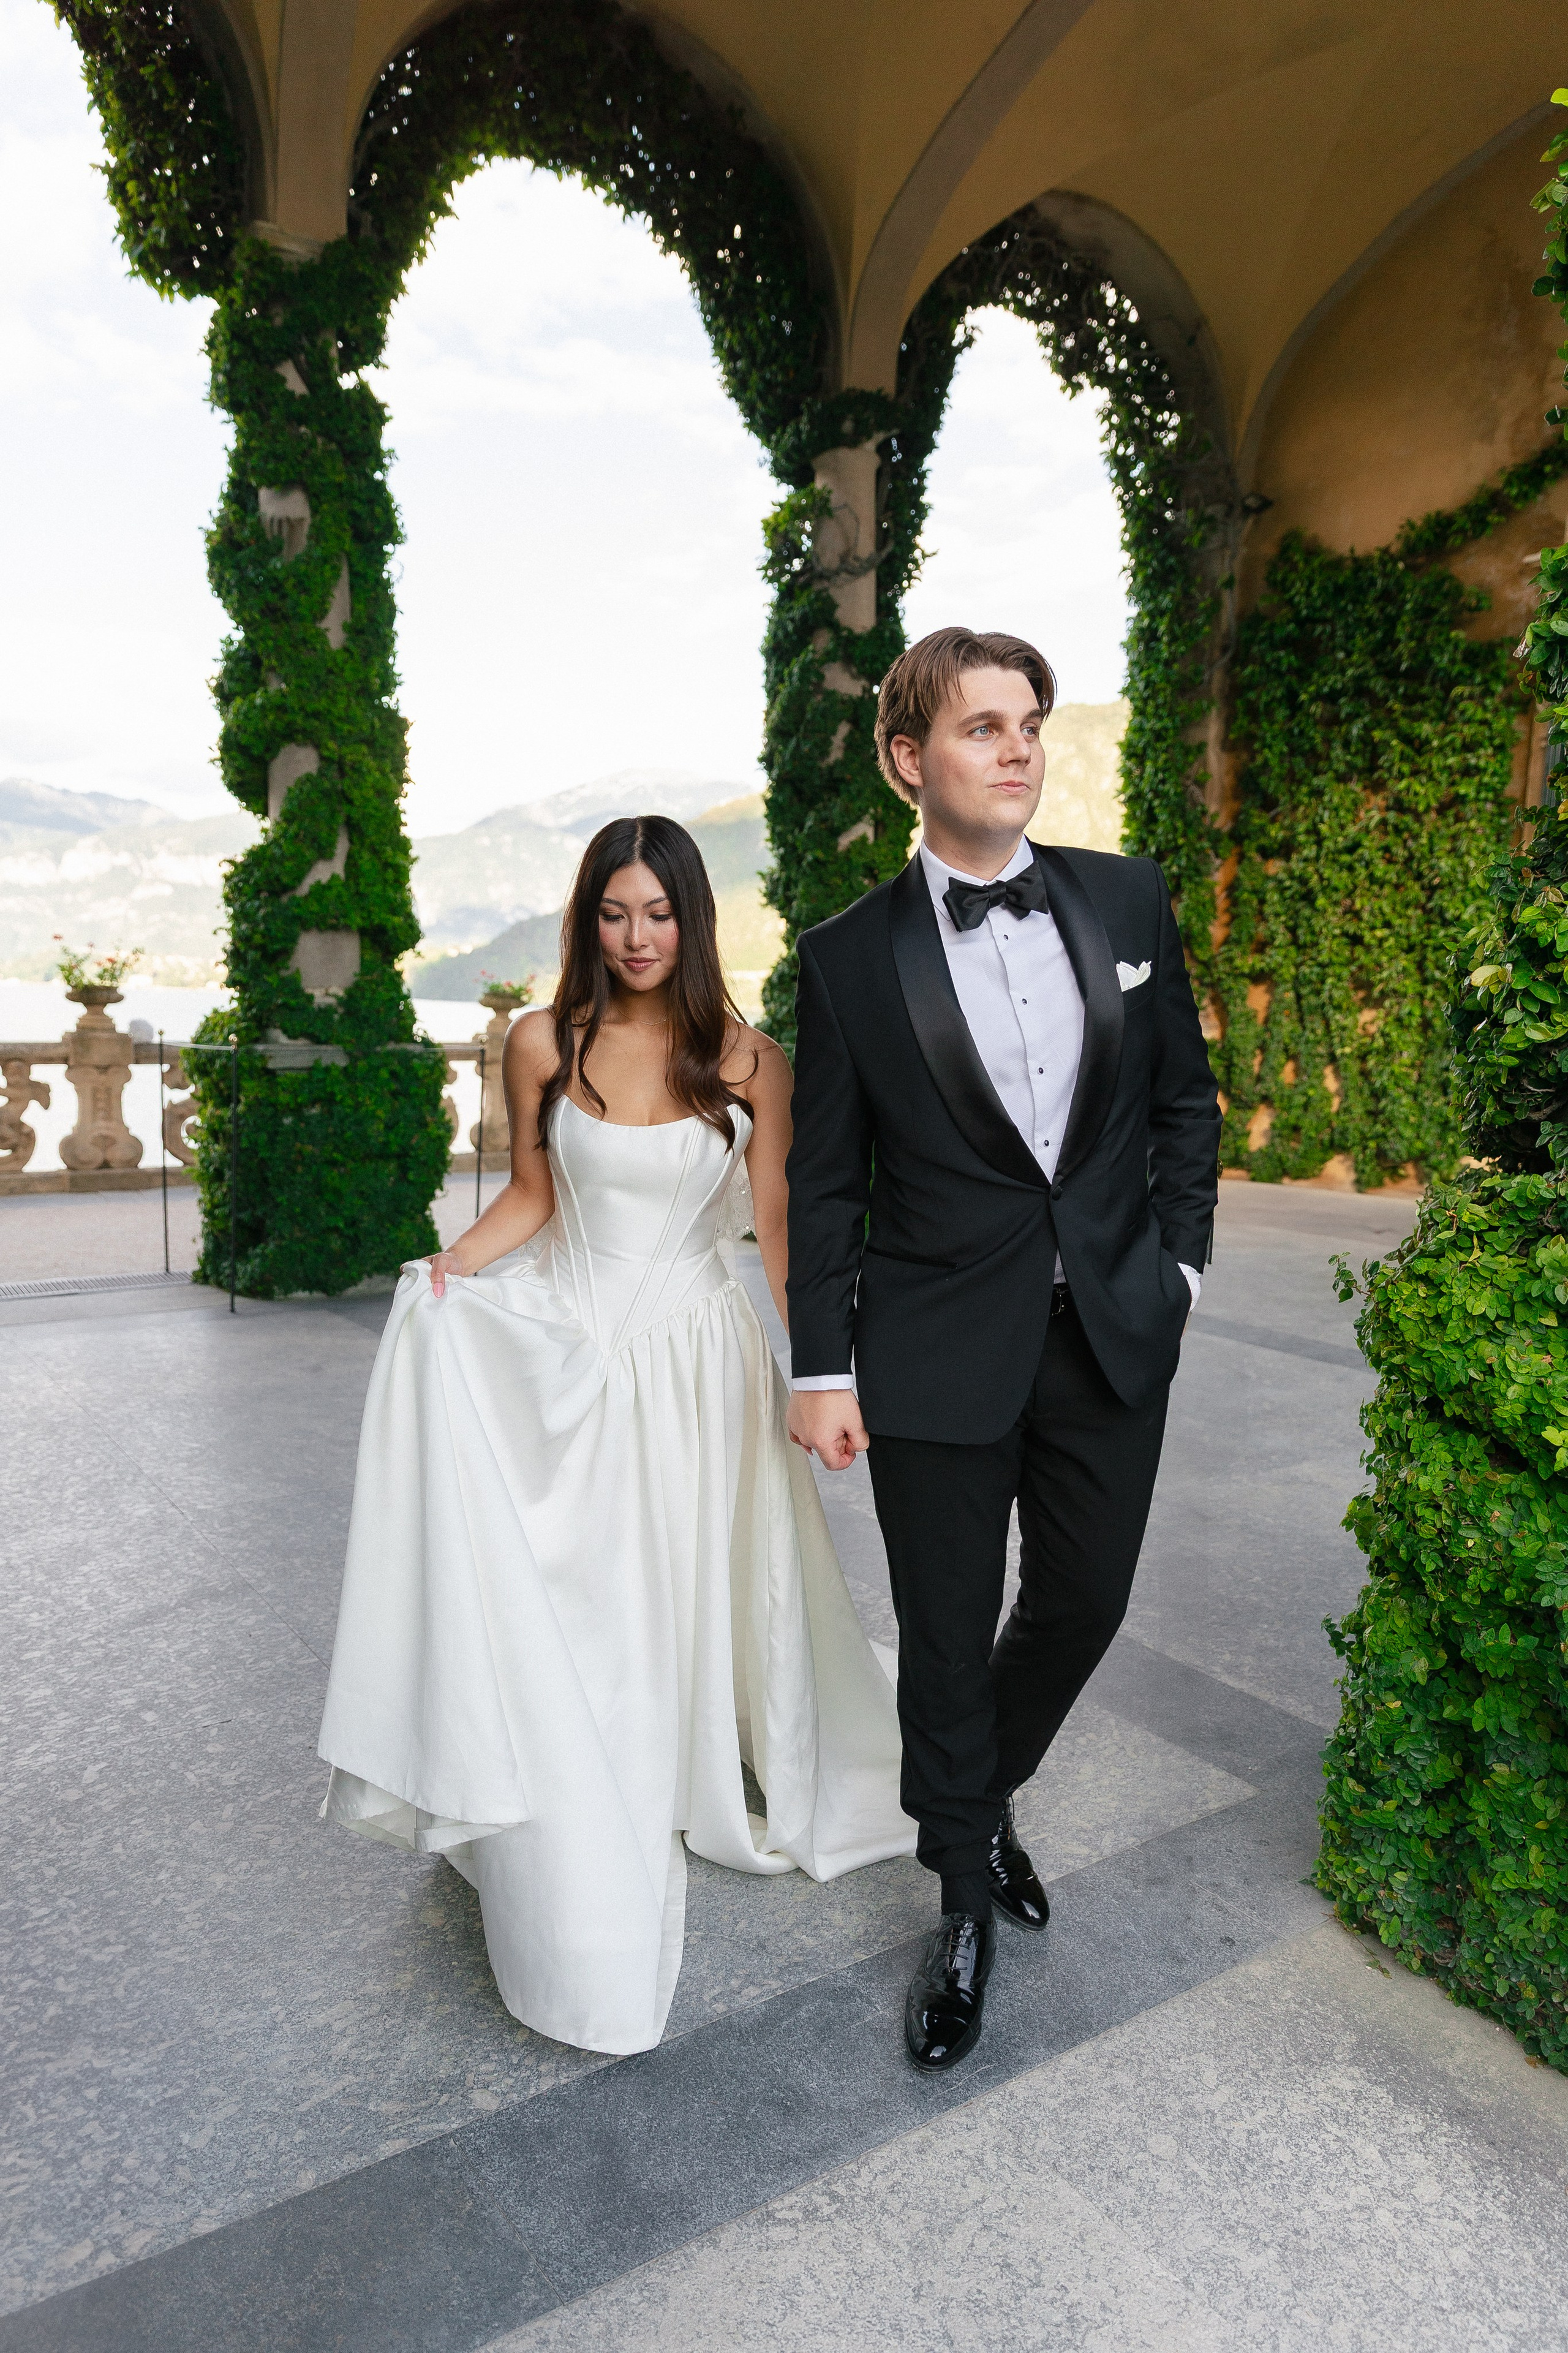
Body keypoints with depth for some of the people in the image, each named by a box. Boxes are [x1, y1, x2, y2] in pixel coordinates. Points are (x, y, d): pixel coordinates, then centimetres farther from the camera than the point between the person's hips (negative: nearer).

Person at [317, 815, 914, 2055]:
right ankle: (588, 1880, 26)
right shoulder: (545, 1045, -2)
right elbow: (533, 1194, 8)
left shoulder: (749, 1059, -6)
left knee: (698, 1597, 15)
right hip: (571, 1357, 1)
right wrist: (450, 1268, -9)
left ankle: (713, 1796, 43)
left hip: (697, 1360, -1)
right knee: (569, 1618, 5)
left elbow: (779, 1223, -2)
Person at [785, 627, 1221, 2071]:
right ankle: (968, 1903, 35)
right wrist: (821, 1368, -4)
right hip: (941, 1354, -3)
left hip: (1116, 1337, 3)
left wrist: (1178, 1262, 5)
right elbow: (825, 1181, -3)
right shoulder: (851, 957, -7)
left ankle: (986, 1788, 48)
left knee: (1084, 1603, 16)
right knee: (946, 1635, 10)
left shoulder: (1129, 900, 1)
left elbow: (1185, 1098, 10)